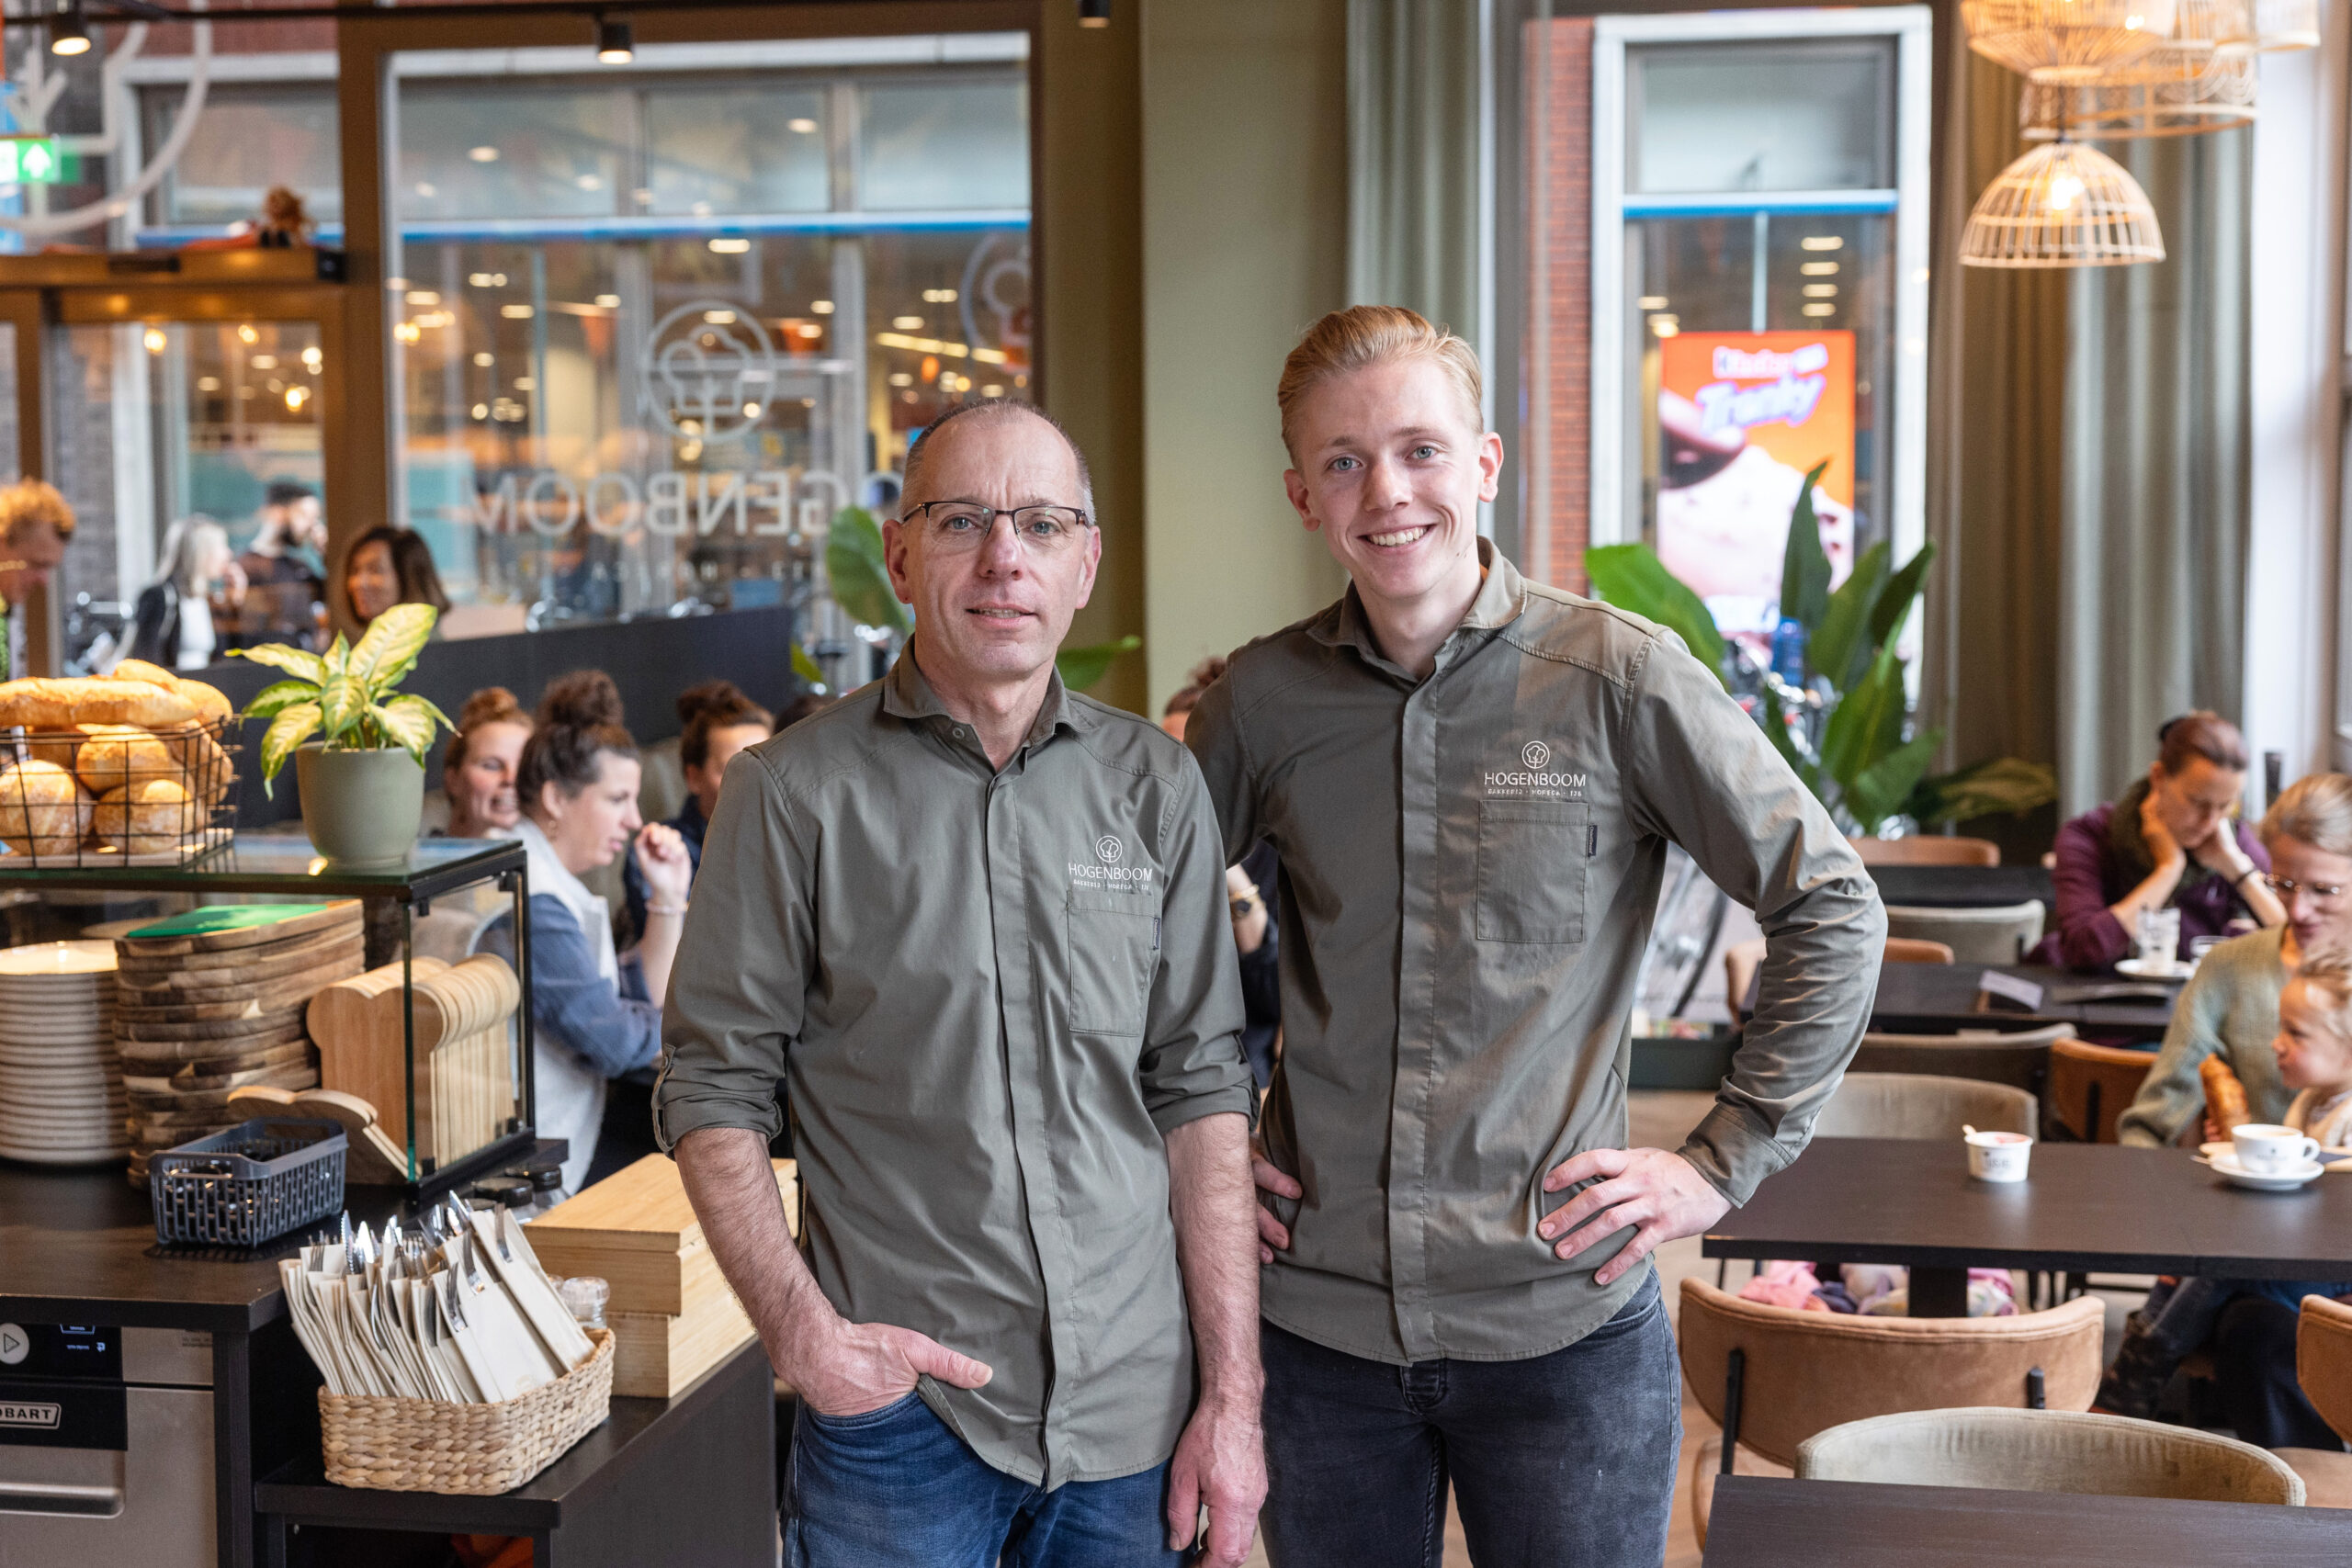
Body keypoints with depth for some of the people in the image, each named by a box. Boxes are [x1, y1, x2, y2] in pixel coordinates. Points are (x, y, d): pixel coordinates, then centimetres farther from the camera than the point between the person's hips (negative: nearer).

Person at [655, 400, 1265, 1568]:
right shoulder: (795, 793, -5)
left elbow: (1201, 1089, 4)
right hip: (900, 1400, -2)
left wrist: (1231, 1394, 0)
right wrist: (802, 1331, -15)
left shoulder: (1153, 785, 4)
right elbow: (712, 1091, -2)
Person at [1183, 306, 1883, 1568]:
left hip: (1564, 1320, -2)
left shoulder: (1618, 678, -8)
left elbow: (1833, 912, -3)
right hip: (1318, 1315, 2)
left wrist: (1723, 1159, -5)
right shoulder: (1262, 700, 0)